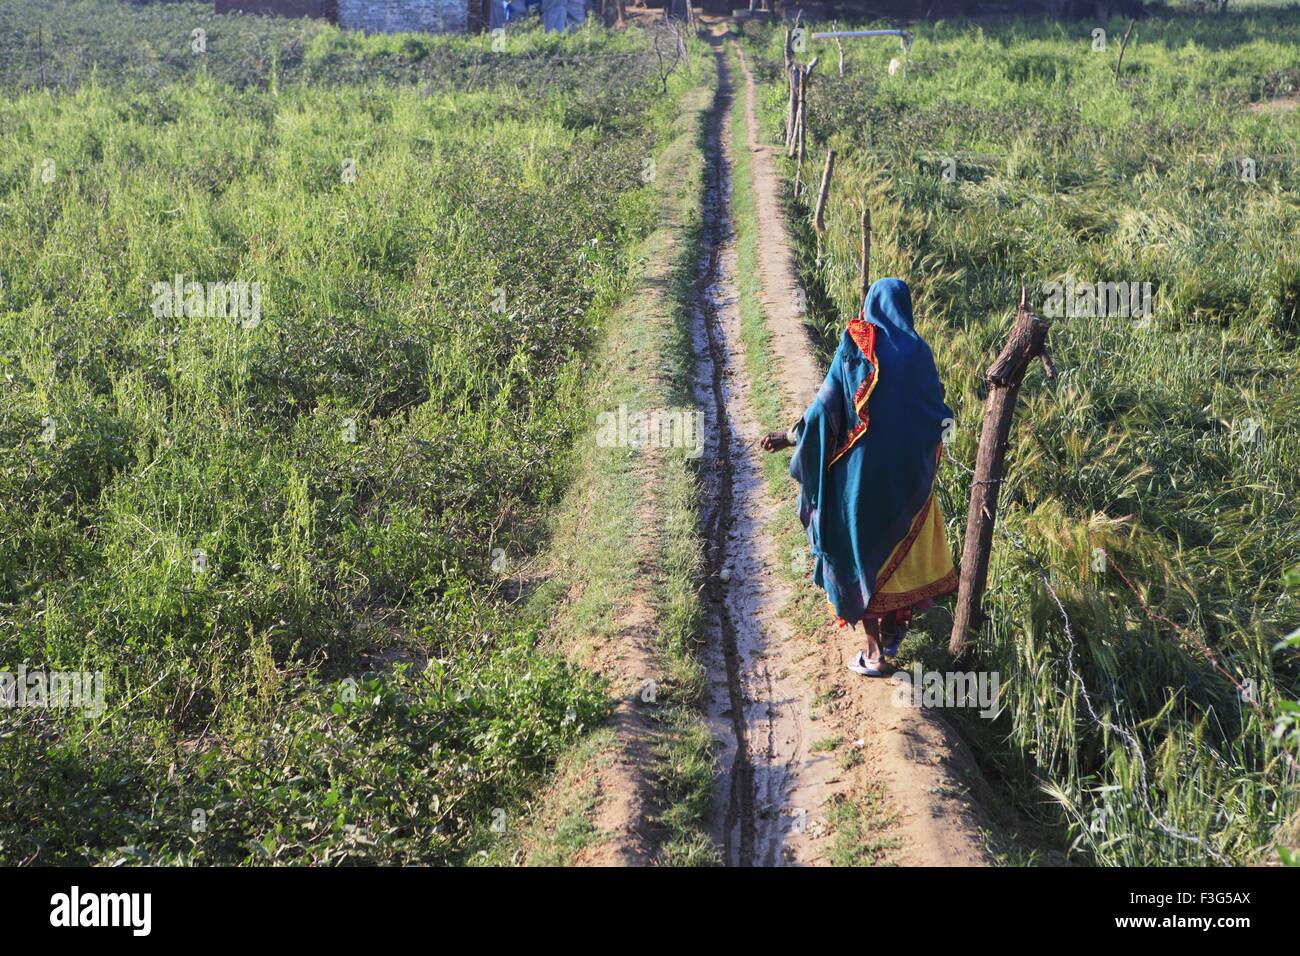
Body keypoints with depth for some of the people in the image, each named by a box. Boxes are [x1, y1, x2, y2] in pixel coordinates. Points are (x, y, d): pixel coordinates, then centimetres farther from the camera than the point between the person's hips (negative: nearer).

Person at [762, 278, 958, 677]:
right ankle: (892, 634, 30)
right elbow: (936, 410, 1)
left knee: (862, 552, 9)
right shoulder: (917, 351, -6)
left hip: (860, 469, -1)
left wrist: (790, 437, 5)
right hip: (907, 471, 1)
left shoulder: (852, 348, -8)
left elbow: (827, 403, -8)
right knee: (903, 545, 19)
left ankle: (873, 652, 10)